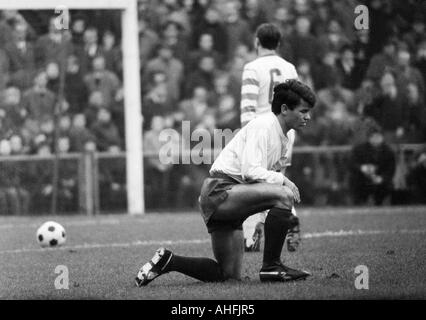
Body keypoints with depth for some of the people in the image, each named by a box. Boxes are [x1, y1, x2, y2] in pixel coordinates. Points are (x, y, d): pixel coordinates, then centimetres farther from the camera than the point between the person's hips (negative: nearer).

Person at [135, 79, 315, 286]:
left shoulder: (283, 138, 19)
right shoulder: (263, 126, -11)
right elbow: (250, 171, -21)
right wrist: (282, 180, -18)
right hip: (219, 189, -10)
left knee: (230, 275, 5)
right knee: (283, 195, -29)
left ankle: (167, 261, 13)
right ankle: (271, 267, -22)